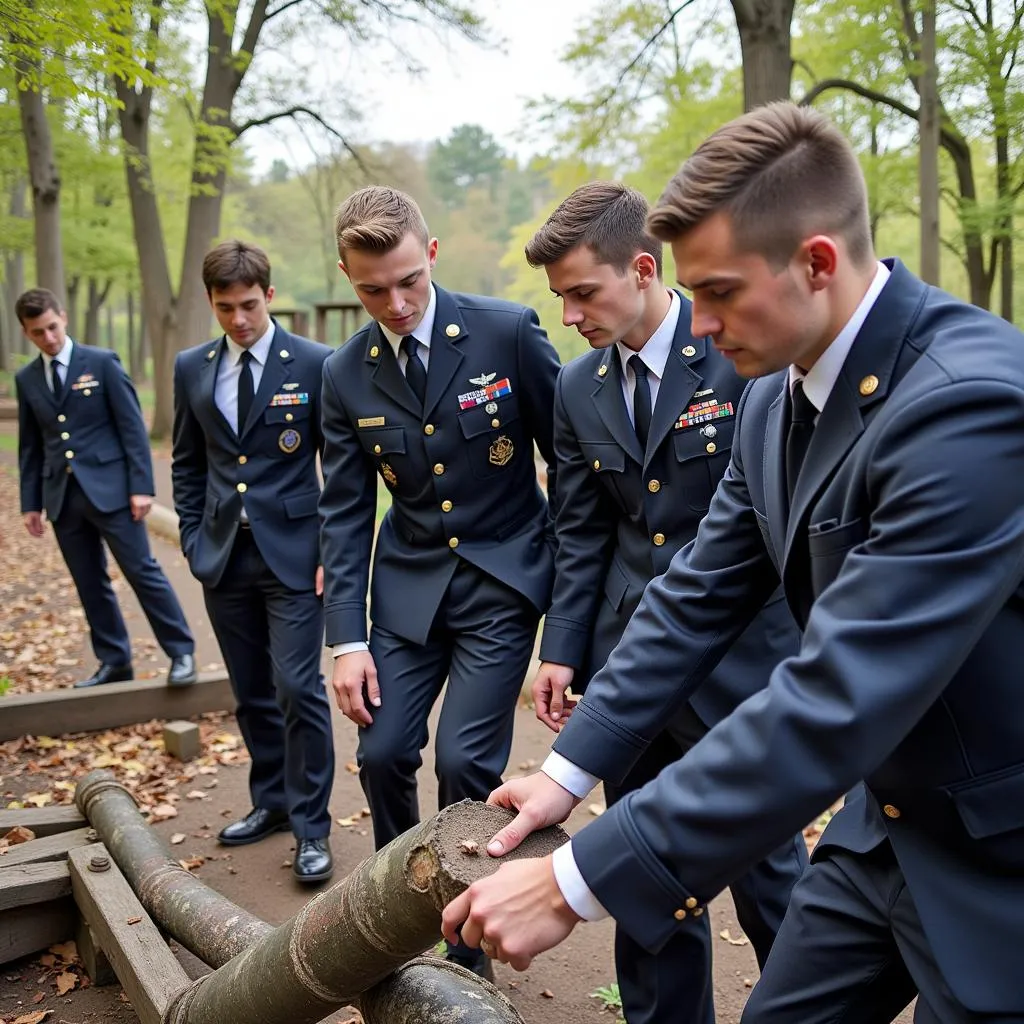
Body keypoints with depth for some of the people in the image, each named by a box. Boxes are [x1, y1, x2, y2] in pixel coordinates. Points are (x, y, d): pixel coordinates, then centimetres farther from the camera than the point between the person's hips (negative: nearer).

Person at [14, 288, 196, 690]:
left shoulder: (103, 362, -2)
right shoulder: (26, 379, 11)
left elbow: (132, 427, -5)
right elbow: (30, 445, 14)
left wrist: (141, 486, -11)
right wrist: (31, 502, 10)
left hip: (109, 487, -4)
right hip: (62, 495, 4)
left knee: (142, 571, -3)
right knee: (90, 584, 9)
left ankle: (182, 654, 5)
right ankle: (114, 662, 20)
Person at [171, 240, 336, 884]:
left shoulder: (316, 364, -6)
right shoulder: (192, 368, 7)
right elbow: (188, 465, 15)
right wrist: (194, 540, 6)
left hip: (293, 554, -4)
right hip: (225, 559, 4)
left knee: (298, 688, -6)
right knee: (252, 692, 14)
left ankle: (312, 827, 8)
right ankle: (272, 802, 32)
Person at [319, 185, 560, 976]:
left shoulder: (509, 332, -12)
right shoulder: (345, 375, -2)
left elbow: (570, 458, -5)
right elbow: (345, 512, 1)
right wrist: (349, 639, -4)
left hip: (502, 581, -3)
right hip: (409, 583, 4)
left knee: (464, 760, -8)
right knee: (384, 752, 1)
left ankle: (468, 946, 16)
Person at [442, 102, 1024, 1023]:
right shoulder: (774, 394, -2)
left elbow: (835, 703, -34)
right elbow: (696, 598, 3)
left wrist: (577, 883, -31)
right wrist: (569, 770, -1)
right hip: (886, 818, 7)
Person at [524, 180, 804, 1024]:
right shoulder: (578, 389, 6)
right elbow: (581, 535, 9)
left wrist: (820, 650, -9)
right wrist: (563, 652, 2)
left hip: (740, 652, -5)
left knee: (764, 862, 8)